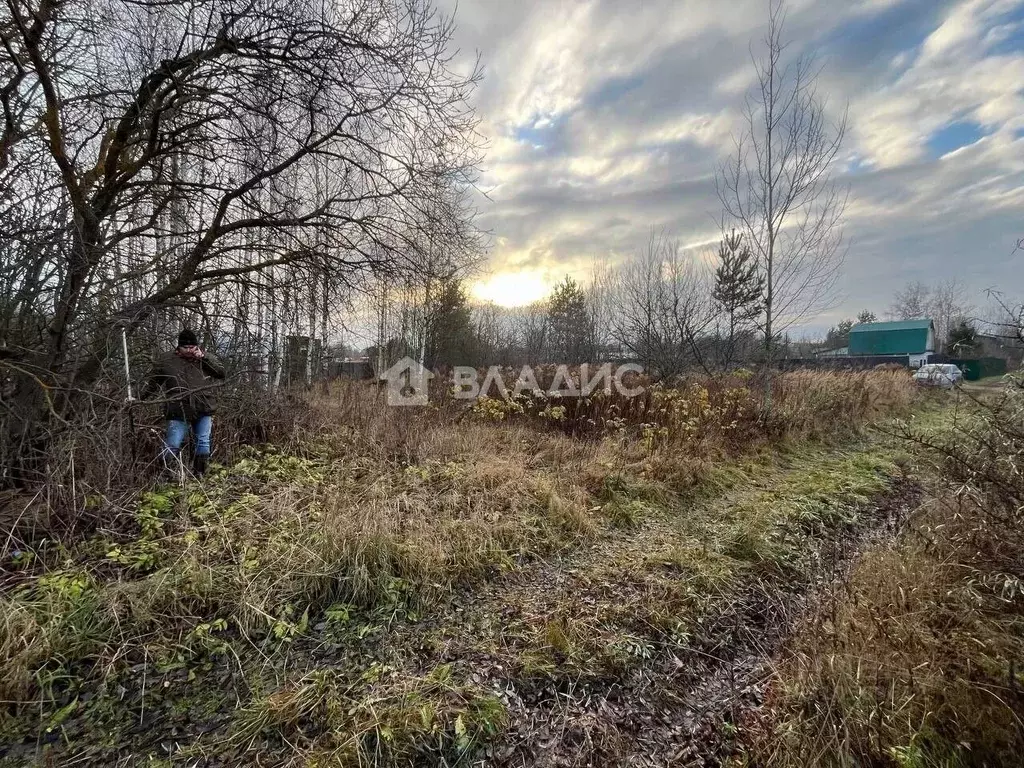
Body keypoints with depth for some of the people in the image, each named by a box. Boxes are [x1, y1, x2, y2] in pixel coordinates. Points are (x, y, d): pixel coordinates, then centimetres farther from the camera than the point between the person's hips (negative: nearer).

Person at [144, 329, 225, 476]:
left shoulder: (205, 358, 8)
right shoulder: (166, 360, 5)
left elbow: (221, 373, -3)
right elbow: (153, 382, 14)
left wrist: (204, 357, -9)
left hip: (203, 409, 2)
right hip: (178, 411, -1)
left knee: (203, 442, 6)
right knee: (173, 445, -5)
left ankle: (199, 474, 19)